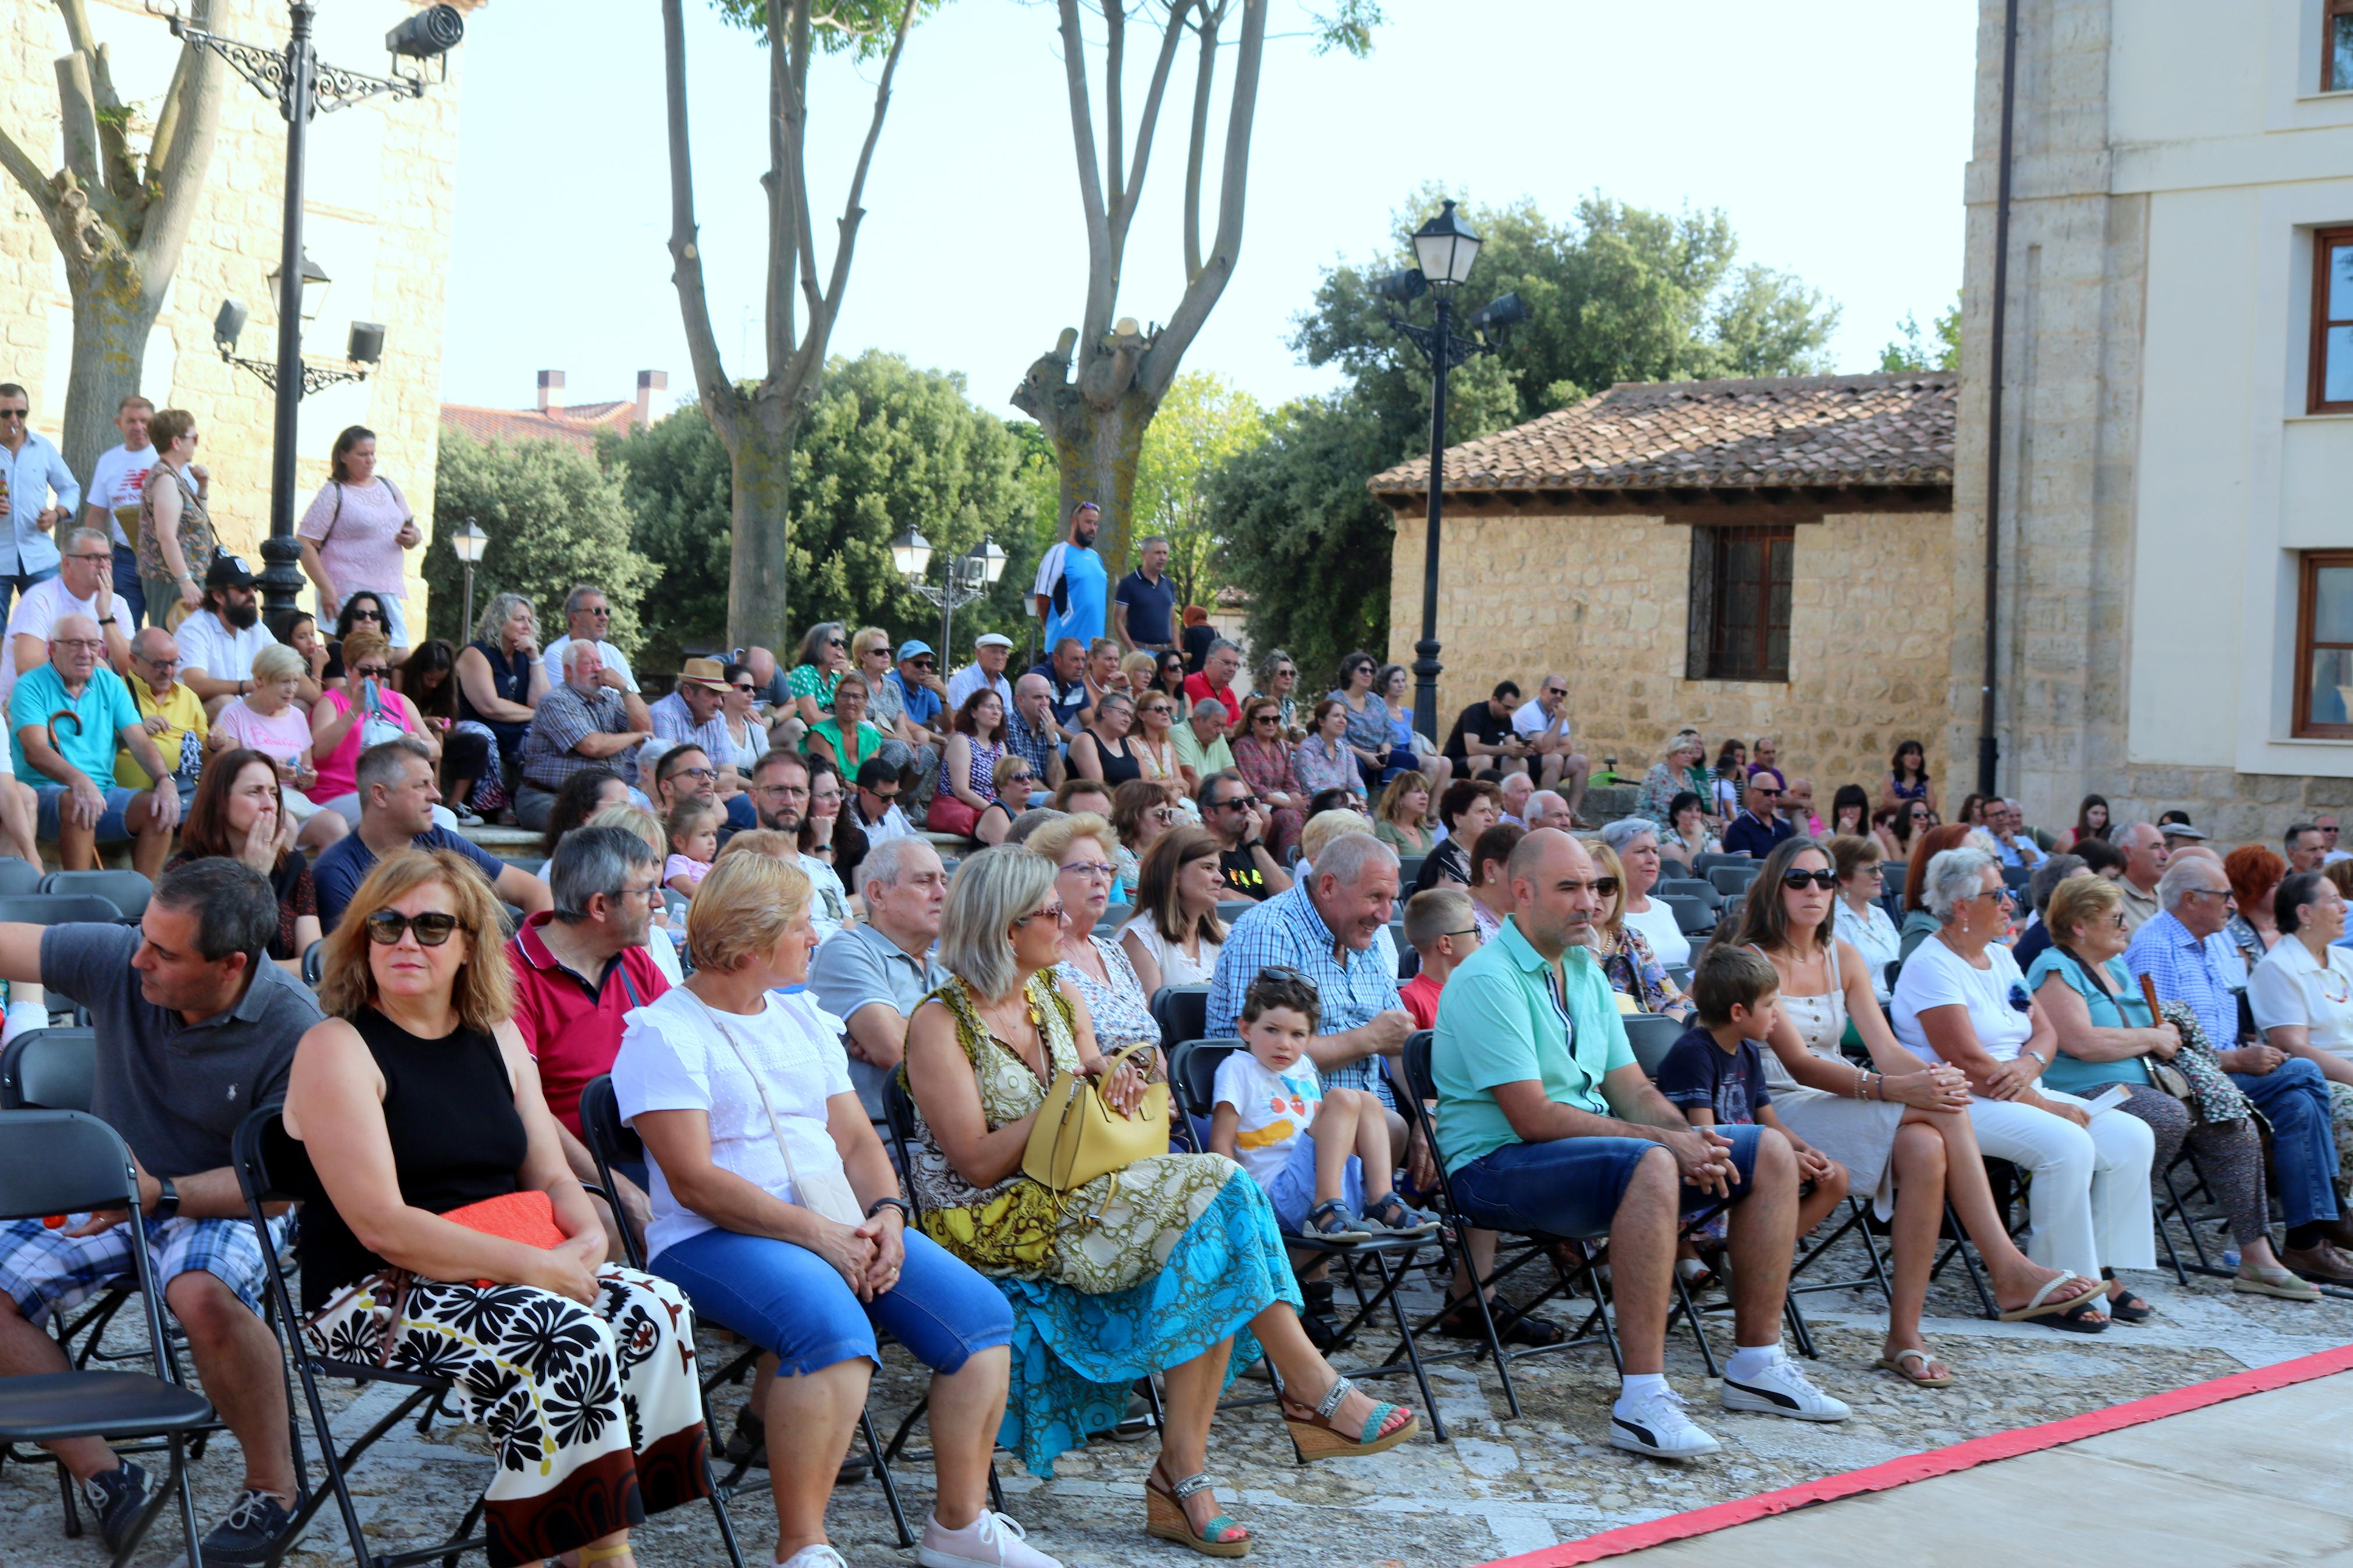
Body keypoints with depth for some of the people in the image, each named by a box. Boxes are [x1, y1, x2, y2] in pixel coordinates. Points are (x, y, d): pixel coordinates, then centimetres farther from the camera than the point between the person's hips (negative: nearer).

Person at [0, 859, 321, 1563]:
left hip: (224, 1206, -5)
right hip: (105, 1197, 5)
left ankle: (273, 1485, -15)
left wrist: (162, 1194, -30)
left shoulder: (294, 1032, -22)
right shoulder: (115, 960, -13)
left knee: (202, 1293, -37)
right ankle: (101, 1476, -6)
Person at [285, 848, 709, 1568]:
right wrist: (531, 1265, -20)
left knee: (655, 1308, -19)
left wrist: (586, 1236, -8)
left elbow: (551, 1176, 16)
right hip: (370, 1299, -7)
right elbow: (383, 1226, -16)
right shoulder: (338, 1049, -7)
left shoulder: (497, 1037, 15)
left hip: (501, 1278, 7)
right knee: (568, 1338, -30)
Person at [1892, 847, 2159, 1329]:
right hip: (1964, 1105, -9)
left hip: (2025, 1095, 9)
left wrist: (2030, 1064, -10)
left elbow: (2045, 1030, 14)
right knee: (2068, 1145, -31)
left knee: (2132, 1137, -7)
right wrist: (2047, 1105, -17)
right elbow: (1970, 1062, -19)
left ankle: (2104, 1272, -4)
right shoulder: (1932, 966, -12)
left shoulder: (2000, 957, 17)